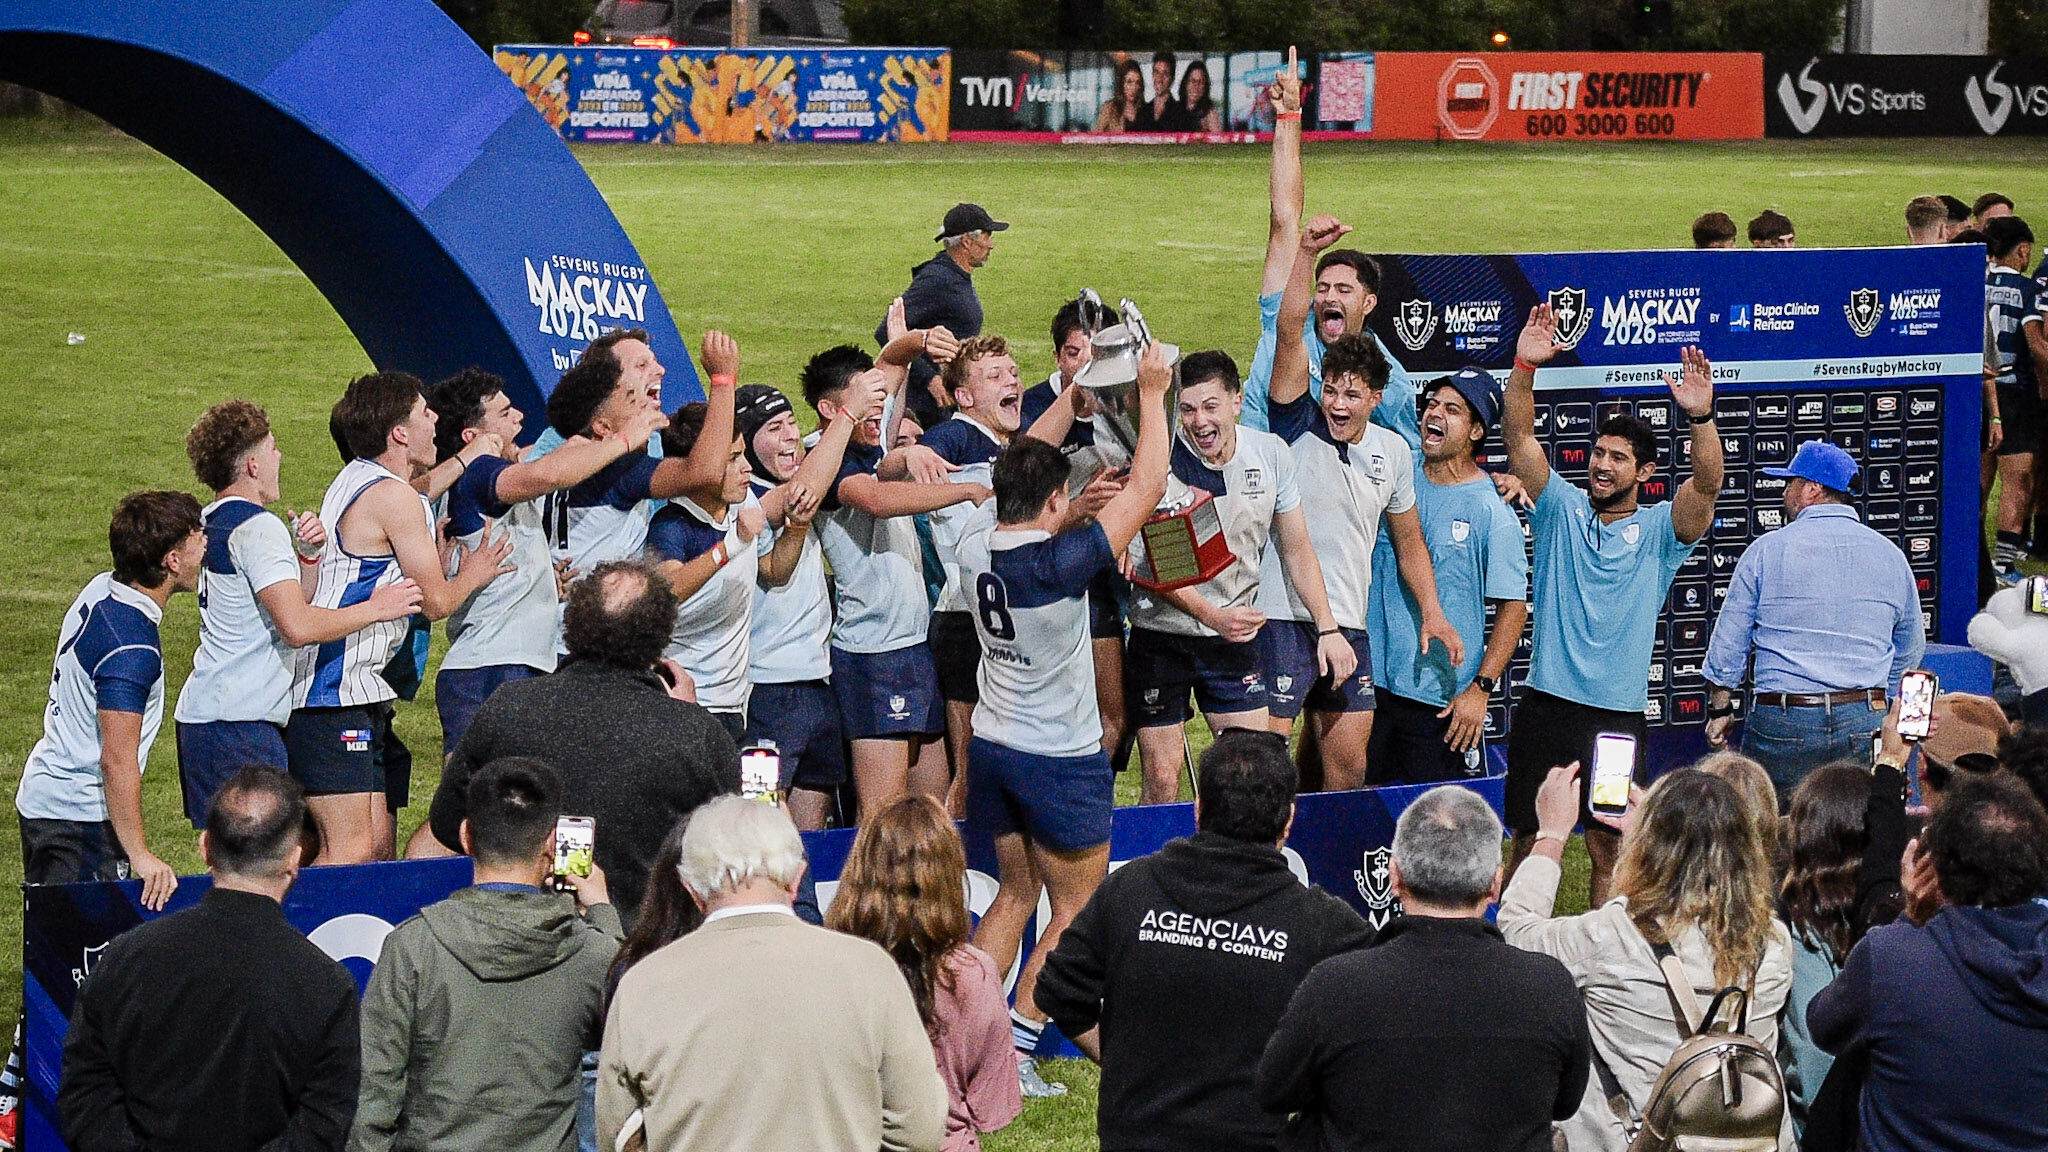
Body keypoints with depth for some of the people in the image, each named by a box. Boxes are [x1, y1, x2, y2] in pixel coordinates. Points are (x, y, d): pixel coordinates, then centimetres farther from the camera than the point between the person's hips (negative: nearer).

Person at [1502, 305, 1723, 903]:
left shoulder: (1660, 531, 2)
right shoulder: (1562, 510, 6)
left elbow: (1706, 485, -16)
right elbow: (1520, 437, -5)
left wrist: (1701, 418, -34)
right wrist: (1524, 369, -21)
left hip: (1619, 714, -1)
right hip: (1547, 705, 1)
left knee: (1609, 849, 4)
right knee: (1528, 843, 4)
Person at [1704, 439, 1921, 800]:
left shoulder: (1767, 550, -1)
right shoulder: (1890, 555, 9)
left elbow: (1727, 647, 2)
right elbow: (1910, 652, 19)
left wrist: (1719, 710, 12)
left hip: (1781, 719, -3)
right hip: (1864, 723, 3)